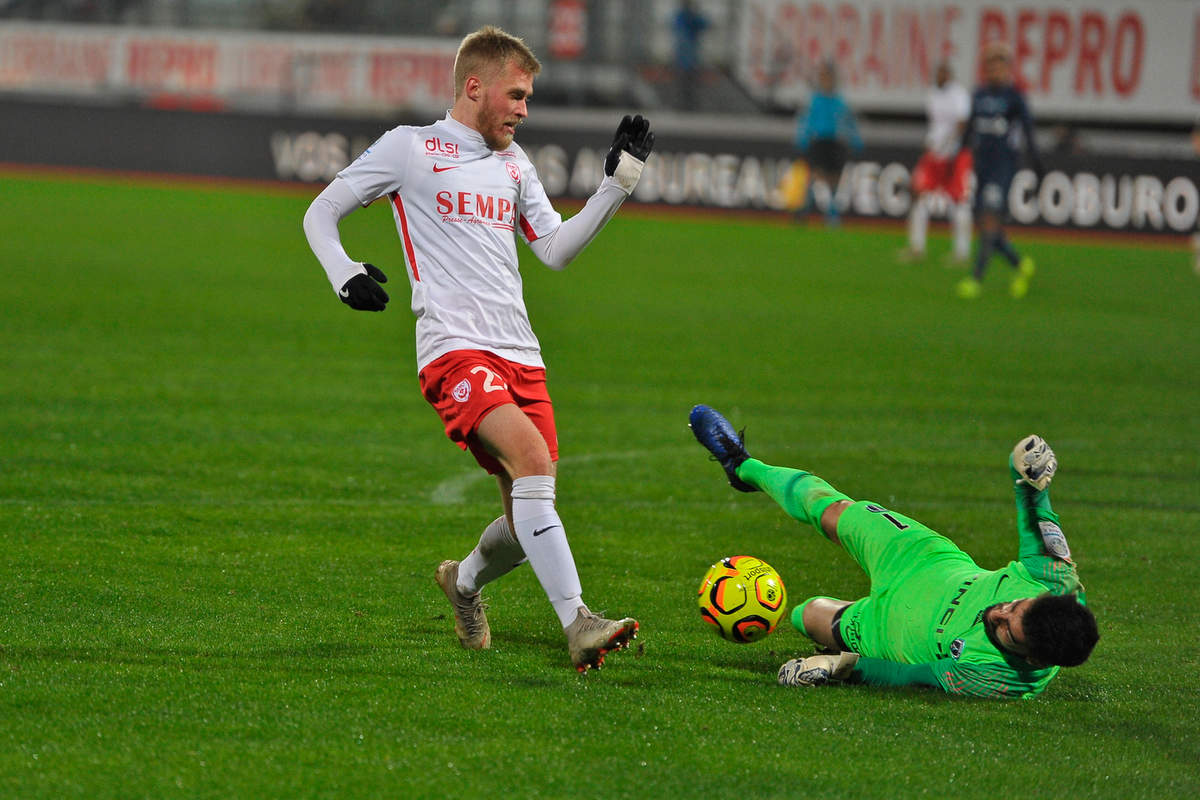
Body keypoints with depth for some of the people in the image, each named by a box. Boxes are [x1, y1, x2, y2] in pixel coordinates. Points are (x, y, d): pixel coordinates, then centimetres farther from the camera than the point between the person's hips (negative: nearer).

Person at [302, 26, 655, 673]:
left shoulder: (514, 164, 21)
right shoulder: (409, 148, 4)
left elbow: (556, 249, 18)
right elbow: (320, 214, 9)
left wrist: (618, 182, 10)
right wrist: (344, 274, -10)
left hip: (520, 353, 7)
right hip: (454, 349, -6)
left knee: (528, 522, 3)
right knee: (532, 458, -29)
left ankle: (464, 581, 37)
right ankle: (578, 625, -34)